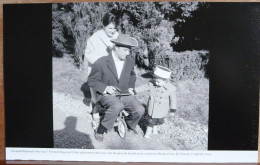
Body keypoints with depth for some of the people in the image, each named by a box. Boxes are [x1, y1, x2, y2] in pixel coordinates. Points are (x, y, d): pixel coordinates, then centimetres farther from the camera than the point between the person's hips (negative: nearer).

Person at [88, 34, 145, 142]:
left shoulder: (130, 60, 1)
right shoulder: (101, 62, -15)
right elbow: (91, 80, -6)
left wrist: (131, 87, 4)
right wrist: (106, 88, -21)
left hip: (124, 94, 5)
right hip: (106, 94, -5)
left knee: (140, 110, -17)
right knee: (118, 106, -37)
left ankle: (129, 124, 19)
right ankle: (100, 130, -12)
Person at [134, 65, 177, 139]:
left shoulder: (171, 88, -20)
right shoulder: (151, 84, -18)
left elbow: (173, 99, -7)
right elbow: (143, 87, -2)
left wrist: (173, 110, 1)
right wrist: (134, 91, 4)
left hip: (162, 110, 0)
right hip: (152, 109, 0)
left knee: (160, 121, 20)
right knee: (151, 120, 12)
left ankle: (155, 127, 51)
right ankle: (149, 130, 40)